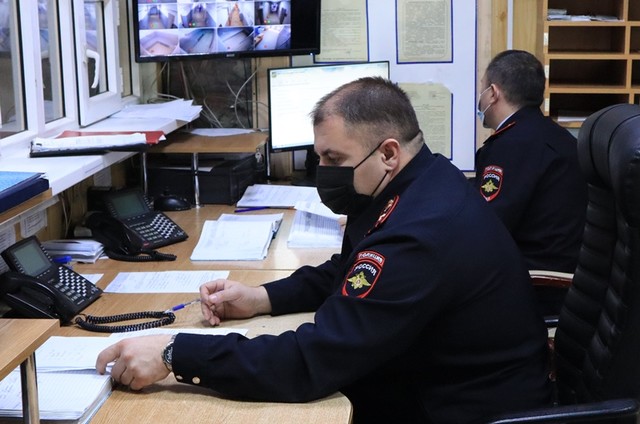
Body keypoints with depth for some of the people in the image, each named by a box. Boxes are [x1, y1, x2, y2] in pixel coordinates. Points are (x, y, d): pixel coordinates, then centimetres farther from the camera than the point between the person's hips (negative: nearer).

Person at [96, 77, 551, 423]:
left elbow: (312, 361, -32)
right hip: (435, 382, 9)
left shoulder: (421, 234, -31)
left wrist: (173, 354, -28)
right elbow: (345, 272, 16)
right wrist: (261, 298, 1)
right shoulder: (419, 185, 0)